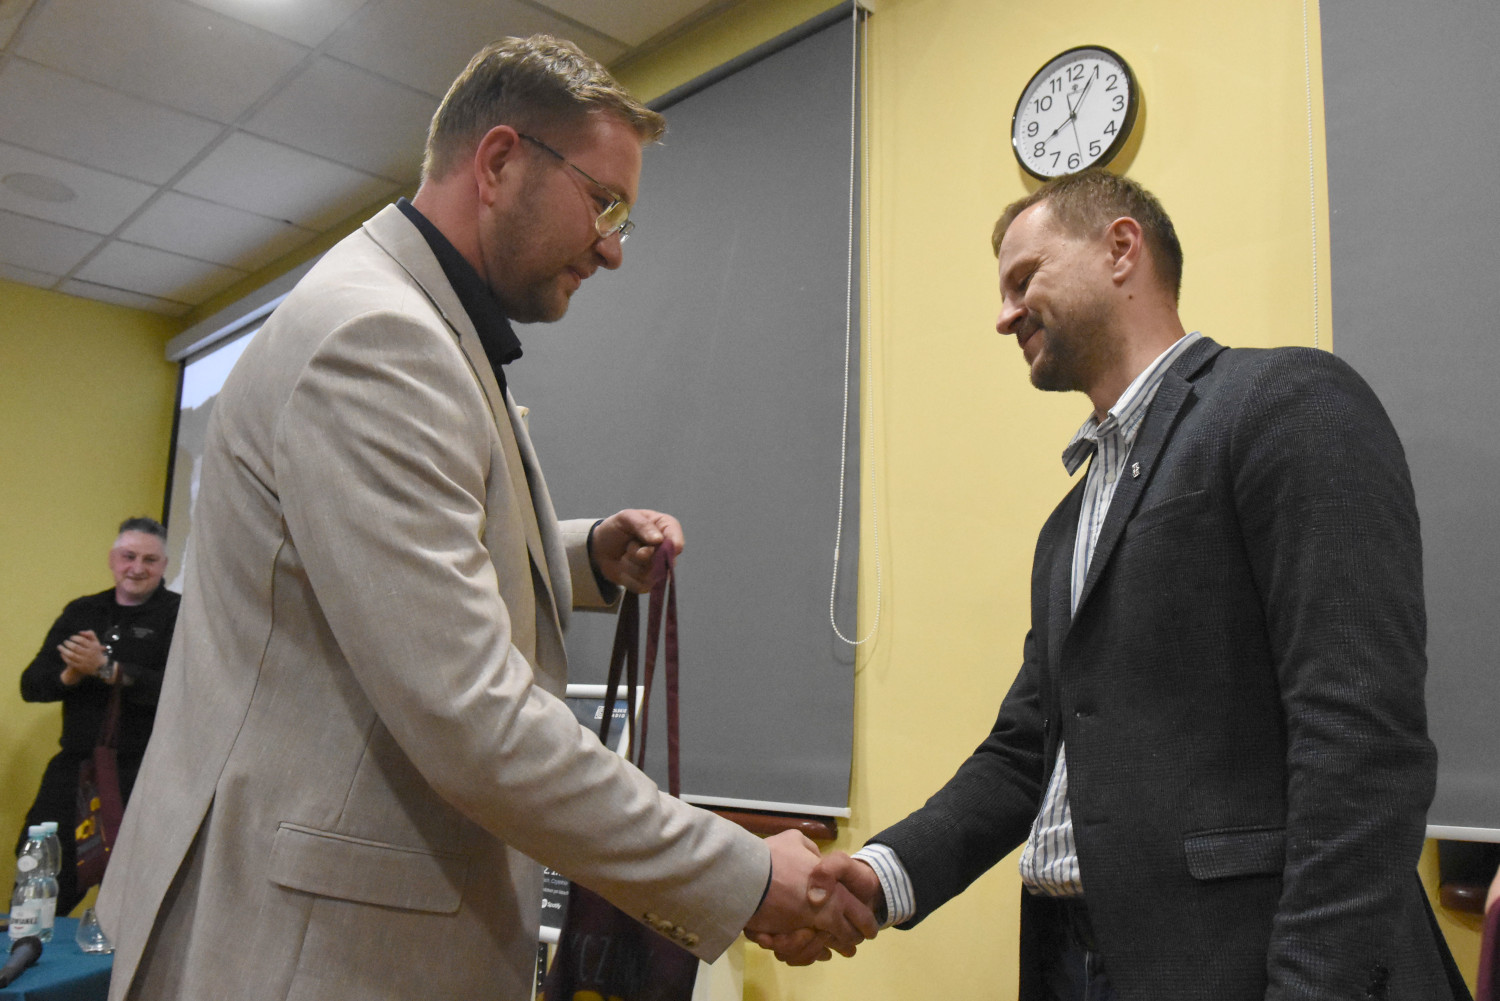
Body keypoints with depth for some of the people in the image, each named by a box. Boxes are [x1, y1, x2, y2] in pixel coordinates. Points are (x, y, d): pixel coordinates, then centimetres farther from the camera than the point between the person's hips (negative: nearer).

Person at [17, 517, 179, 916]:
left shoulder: (180, 615, -2)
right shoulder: (81, 611, 14)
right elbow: (31, 684, 10)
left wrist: (107, 669, -23)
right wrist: (69, 675, -11)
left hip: (140, 776, -4)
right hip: (73, 768, 5)